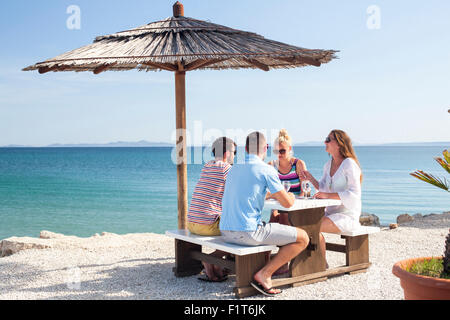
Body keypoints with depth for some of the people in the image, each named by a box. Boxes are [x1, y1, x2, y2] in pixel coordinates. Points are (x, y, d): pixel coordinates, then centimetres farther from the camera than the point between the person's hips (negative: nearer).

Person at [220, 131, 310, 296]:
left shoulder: (234, 169, 15)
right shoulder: (266, 169, -6)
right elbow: (287, 203, -5)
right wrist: (291, 195, 19)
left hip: (225, 233, 8)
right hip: (248, 232, -8)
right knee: (303, 238, 2)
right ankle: (263, 274, -4)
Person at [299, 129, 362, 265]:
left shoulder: (349, 164, -13)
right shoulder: (328, 165, 12)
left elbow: (354, 193, -21)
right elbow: (323, 187, 19)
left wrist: (328, 195, -28)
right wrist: (310, 178, 1)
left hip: (348, 215, -8)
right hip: (331, 211, 8)